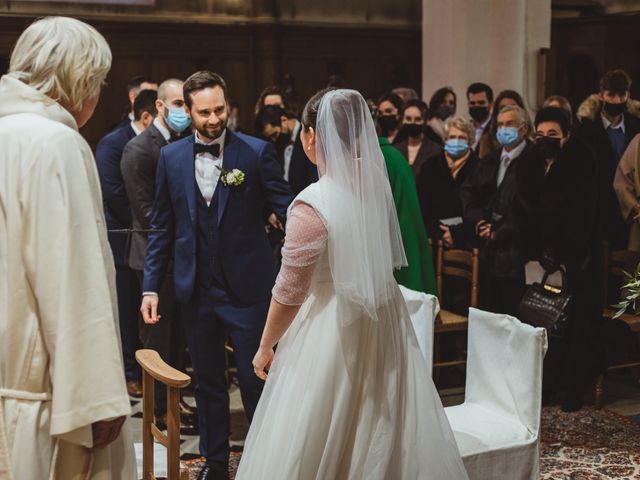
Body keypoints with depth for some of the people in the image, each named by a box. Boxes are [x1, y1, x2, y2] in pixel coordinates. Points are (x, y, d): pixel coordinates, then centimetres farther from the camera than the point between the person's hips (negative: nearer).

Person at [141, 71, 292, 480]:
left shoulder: (257, 152, -6)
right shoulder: (171, 157, 4)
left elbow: (286, 208, -10)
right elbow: (162, 227, 8)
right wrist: (151, 286, 4)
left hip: (247, 288, -3)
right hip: (197, 290, 4)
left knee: (256, 381, 3)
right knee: (208, 382, 16)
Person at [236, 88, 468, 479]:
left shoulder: (312, 205, -24)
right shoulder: (377, 182, -5)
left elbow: (290, 292, -18)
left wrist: (265, 347, -3)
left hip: (334, 328, -7)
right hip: (384, 319, 7)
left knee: (314, 446, 10)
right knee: (381, 433, 21)